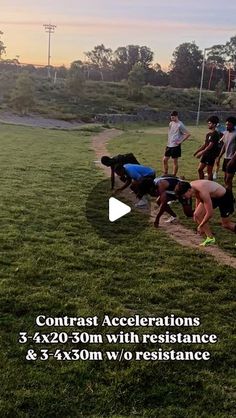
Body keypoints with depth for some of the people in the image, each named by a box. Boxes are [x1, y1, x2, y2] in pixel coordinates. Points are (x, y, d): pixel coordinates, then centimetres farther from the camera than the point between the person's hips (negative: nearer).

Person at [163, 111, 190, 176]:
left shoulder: (180, 125, -13)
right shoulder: (171, 123, 10)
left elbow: (188, 134, -15)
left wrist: (180, 141, -15)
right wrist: (169, 140, 11)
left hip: (175, 146, -8)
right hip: (169, 145, 8)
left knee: (175, 161, 1)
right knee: (165, 159, 7)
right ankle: (165, 175, 18)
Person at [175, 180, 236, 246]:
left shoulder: (202, 192, -39)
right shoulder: (191, 186, -14)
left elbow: (210, 213, -35)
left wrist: (200, 226, -22)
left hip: (225, 196, -8)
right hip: (212, 196, 8)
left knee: (225, 224, 3)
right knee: (197, 215, -5)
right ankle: (210, 238, 7)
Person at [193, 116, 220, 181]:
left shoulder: (215, 134, -15)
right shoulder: (208, 134, 12)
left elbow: (210, 146, -21)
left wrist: (201, 153, -24)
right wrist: (197, 151, 16)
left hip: (211, 155, -9)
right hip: (206, 154, 9)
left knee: (209, 171, -1)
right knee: (200, 169, 11)